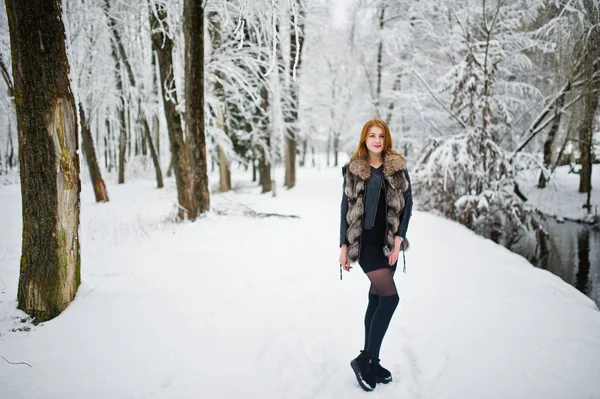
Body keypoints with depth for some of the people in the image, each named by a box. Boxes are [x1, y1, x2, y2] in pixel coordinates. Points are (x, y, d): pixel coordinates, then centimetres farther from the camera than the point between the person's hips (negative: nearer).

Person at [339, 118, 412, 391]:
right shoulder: (353, 170, 0)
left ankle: (370, 360, 20)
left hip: (389, 241, 3)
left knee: (376, 299, 9)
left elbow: (406, 204, 2)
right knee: (390, 297, -14)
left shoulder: (398, 167, 5)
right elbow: (346, 209, 2)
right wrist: (344, 245, -1)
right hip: (364, 241, -3)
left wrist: (399, 239, -8)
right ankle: (364, 359, -4)